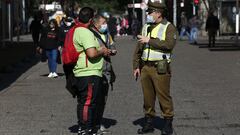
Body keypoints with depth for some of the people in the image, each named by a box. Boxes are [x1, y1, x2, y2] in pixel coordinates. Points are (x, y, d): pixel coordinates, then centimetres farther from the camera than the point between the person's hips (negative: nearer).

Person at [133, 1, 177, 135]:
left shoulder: (169, 27, -4)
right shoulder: (146, 27, 16)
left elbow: (169, 44, -21)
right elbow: (139, 48, 18)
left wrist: (150, 40, -18)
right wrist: (136, 66, 14)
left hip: (160, 68, -6)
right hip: (145, 67, 6)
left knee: (163, 95, -4)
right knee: (148, 96, 9)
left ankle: (168, 123, 5)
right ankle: (149, 122, 17)